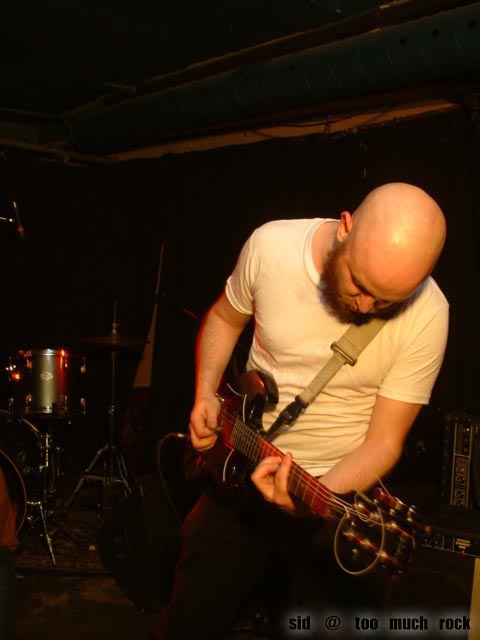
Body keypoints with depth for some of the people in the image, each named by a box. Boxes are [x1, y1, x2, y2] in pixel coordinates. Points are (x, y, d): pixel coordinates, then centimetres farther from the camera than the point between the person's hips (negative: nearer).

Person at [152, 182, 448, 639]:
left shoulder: (426, 315, -20)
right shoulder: (270, 245, -14)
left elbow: (384, 441, -16)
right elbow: (224, 316, 6)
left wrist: (318, 495, -32)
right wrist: (205, 394, -6)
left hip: (341, 488, -2)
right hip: (240, 468, 2)